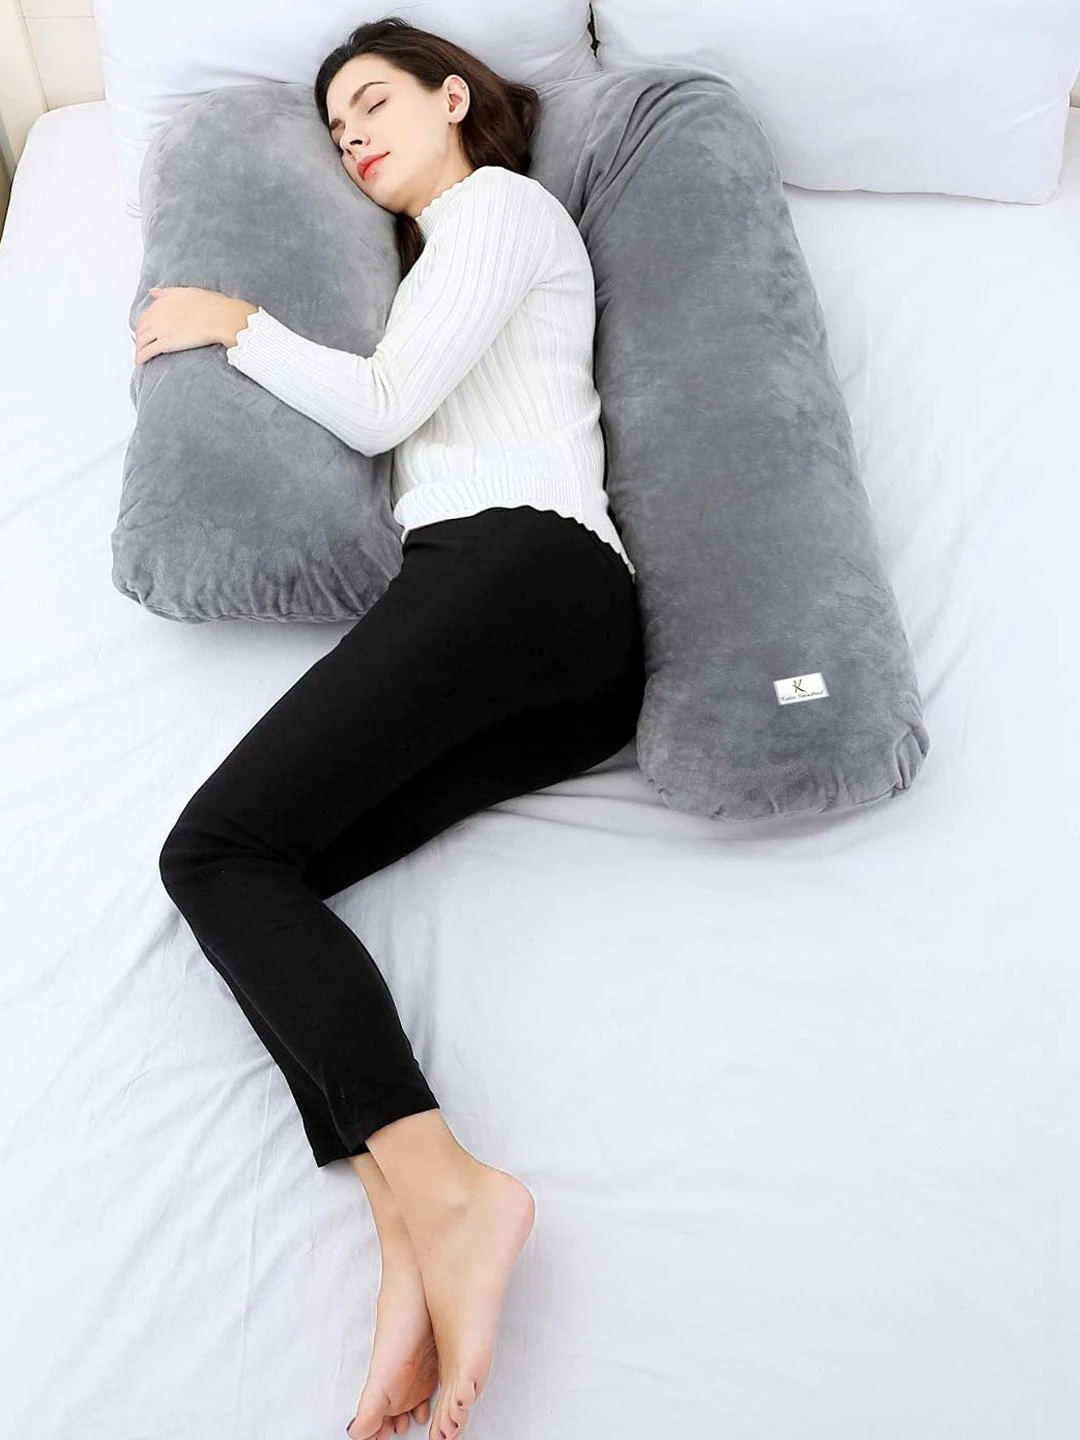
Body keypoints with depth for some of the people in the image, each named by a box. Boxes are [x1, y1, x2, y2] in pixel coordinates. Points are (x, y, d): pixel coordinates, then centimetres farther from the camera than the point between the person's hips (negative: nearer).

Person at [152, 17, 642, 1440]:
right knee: (252, 869, -9)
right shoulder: (434, 261, 42)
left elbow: (381, 408, 0)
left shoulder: (505, 199, 13)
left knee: (216, 847, -19)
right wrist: (226, 342, 28)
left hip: (512, 560, -8)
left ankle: (444, 1195, -32)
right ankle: (413, 1236, -27)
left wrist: (235, 323, 13)